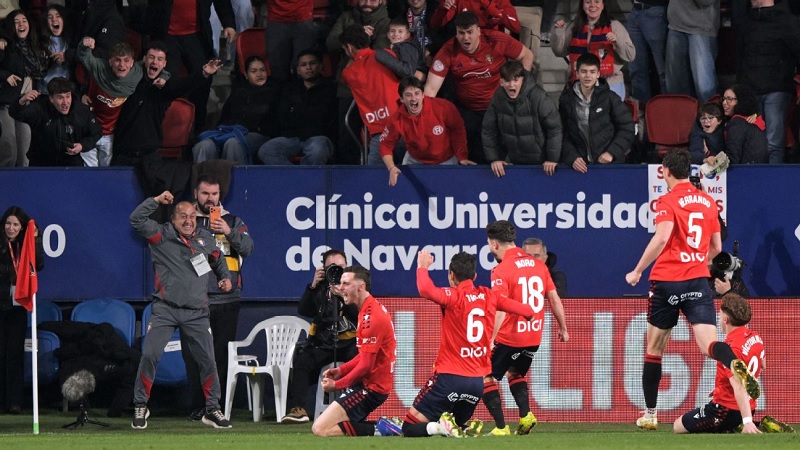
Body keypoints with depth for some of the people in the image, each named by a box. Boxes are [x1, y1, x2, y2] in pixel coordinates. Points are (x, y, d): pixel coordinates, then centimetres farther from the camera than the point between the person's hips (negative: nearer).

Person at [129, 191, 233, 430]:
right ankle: (140, 407, 0)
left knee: (207, 360, 2)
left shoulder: (205, 238, 11)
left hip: (196, 313, 3)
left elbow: (217, 259, 30)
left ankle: (212, 409, 16)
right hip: (165, 309, -3)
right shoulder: (162, 235, 1)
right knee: (150, 355, -13)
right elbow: (136, 220, -11)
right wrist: (156, 201, -15)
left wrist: (225, 277, 15)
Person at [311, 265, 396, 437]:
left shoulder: (371, 317, -21)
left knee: (320, 429, -16)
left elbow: (366, 365, -21)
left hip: (371, 387, -11)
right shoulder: (372, 309, 12)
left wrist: (337, 385, -10)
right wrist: (341, 370, 9)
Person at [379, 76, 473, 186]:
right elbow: (386, 145, -11)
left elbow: (458, 130, -14)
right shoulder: (397, 120, -24)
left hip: (446, 161, -1)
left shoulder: (443, 107, -29)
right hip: (415, 162, 1)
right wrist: (391, 168, -26)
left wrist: (462, 157, -12)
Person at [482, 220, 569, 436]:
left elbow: (500, 312, -21)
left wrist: (490, 339, -22)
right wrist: (563, 328, 22)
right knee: (515, 373, 29)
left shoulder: (501, 270, -14)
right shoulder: (538, 265, 6)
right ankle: (526, 415, 9)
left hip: (509, 337, -7)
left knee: (486, 378, 5)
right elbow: (554, 299, 11)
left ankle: (501, 427, -4)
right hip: (534, 336, 7)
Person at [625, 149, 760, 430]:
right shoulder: (707, 202, 13)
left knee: (654, 348, 12)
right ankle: (735, 364, -44)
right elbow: (716, 247, 19)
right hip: (699, 281, 3)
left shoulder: (668, 202, -5)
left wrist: (637, 271, -11)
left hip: (667, 280, -3)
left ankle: (650, 415, 17)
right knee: (709, 344, -9)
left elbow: (662, 238, -20)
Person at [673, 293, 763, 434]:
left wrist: (747, 421, -40)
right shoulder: (756, 337, 1)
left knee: (678, 427, 4)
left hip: (726, 410, -9)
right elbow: (761, 367, 21)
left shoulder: (730, 349, -26)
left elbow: (739, 388, -33)